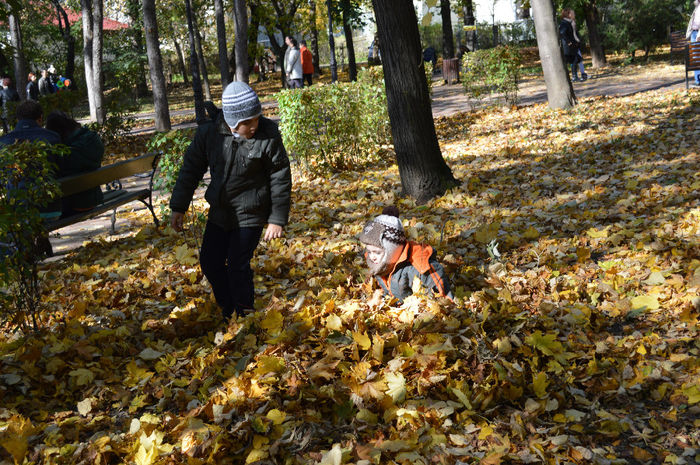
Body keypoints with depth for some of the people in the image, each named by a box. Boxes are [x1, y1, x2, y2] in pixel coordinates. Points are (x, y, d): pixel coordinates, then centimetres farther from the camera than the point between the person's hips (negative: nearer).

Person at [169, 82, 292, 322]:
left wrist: (277, 219, -9)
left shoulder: (268, 136, -17)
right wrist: (178, 207, 4)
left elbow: (281, 178, -9)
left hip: (250, 214, -5)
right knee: (210, 262, 11)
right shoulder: (209, 133, -9)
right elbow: (191, 169, 3)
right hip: (219, 212, 5)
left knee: (238, 266, -5)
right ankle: (228, 311, 31)